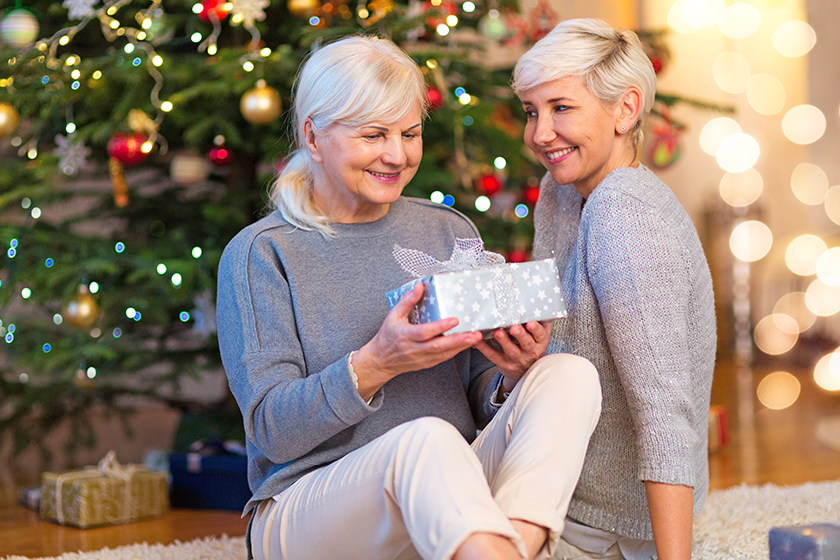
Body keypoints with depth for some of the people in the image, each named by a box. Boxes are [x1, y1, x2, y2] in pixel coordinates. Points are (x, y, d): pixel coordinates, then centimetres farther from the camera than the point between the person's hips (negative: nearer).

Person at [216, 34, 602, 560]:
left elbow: (481, 405, 12)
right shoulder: (260, 253, -2)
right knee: (427, 439, -37)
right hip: (304, 512, -5)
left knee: (572, 375, -20)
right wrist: (375, 364, -26)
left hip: (444, 498, 5)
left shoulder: (451, 234, 11)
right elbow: (271, 430, -10)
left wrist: (513, 375, -13)